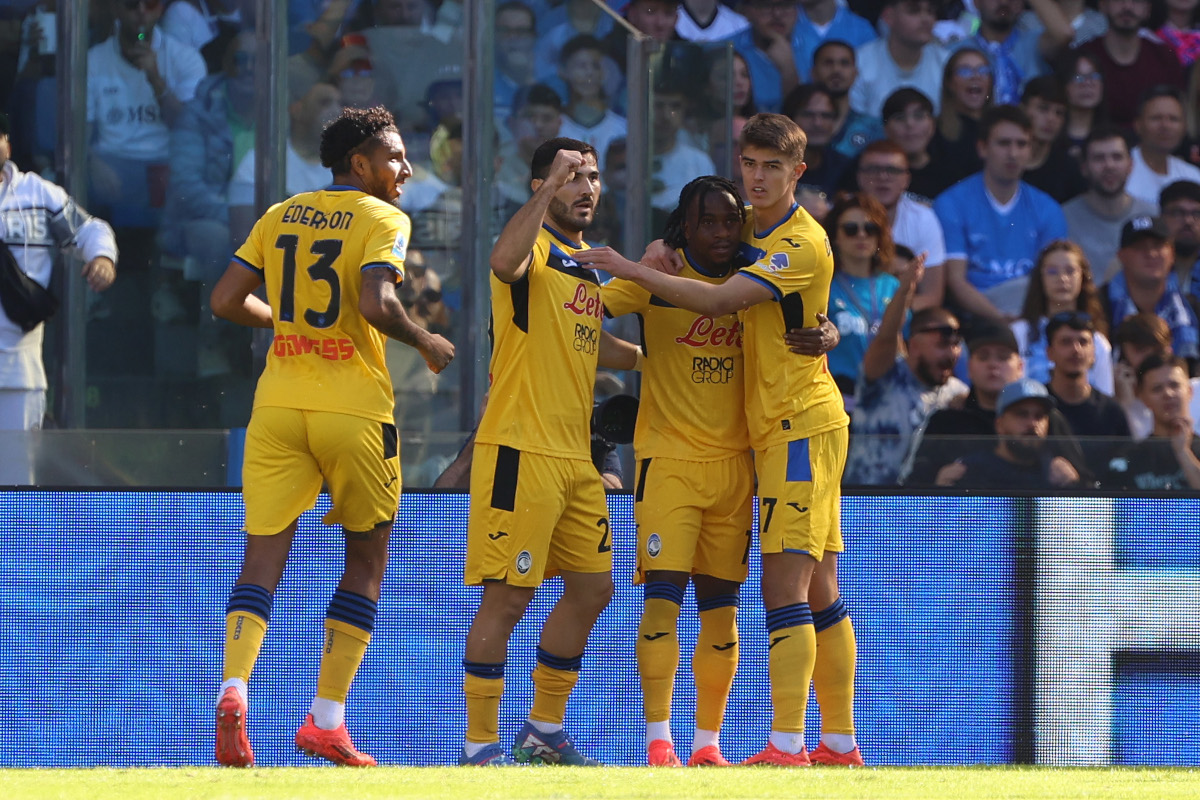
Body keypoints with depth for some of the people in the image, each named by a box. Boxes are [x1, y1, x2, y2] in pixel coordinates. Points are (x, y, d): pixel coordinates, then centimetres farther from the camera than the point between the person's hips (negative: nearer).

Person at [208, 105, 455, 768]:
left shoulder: (280, 216, 12)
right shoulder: (381, 219, -4)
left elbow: (226, 301, 10)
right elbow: (375, 304, -20)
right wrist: (425, 342, -3)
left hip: (278, 403, 4)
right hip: (354, 408, -4)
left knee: (263, 560, 1)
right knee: (366, 561, 12)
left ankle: (232, 690, -25)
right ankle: (326, 721, 6)